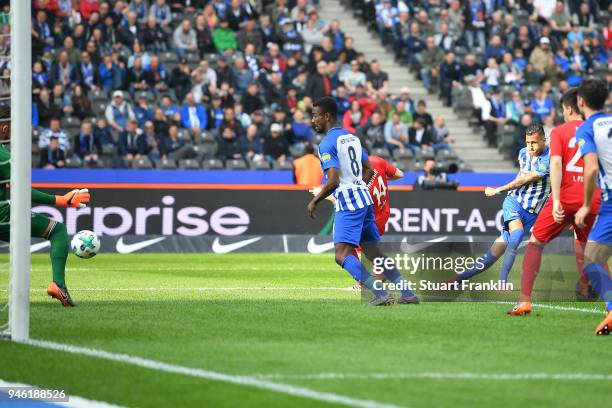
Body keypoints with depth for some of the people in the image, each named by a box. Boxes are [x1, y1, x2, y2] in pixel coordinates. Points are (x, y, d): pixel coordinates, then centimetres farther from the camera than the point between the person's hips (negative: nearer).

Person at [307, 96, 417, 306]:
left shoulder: (327, 143, -12)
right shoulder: (352, 137, 15)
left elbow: (333, 181, -20)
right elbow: (369, 170, 20)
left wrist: (314, 202, -9)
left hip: (347, 203, -9)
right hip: (364, 198, 9)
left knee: (342, 256, -14)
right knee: (374, 253, 15)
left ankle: (381, 294, -25)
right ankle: (408, 294, 12)